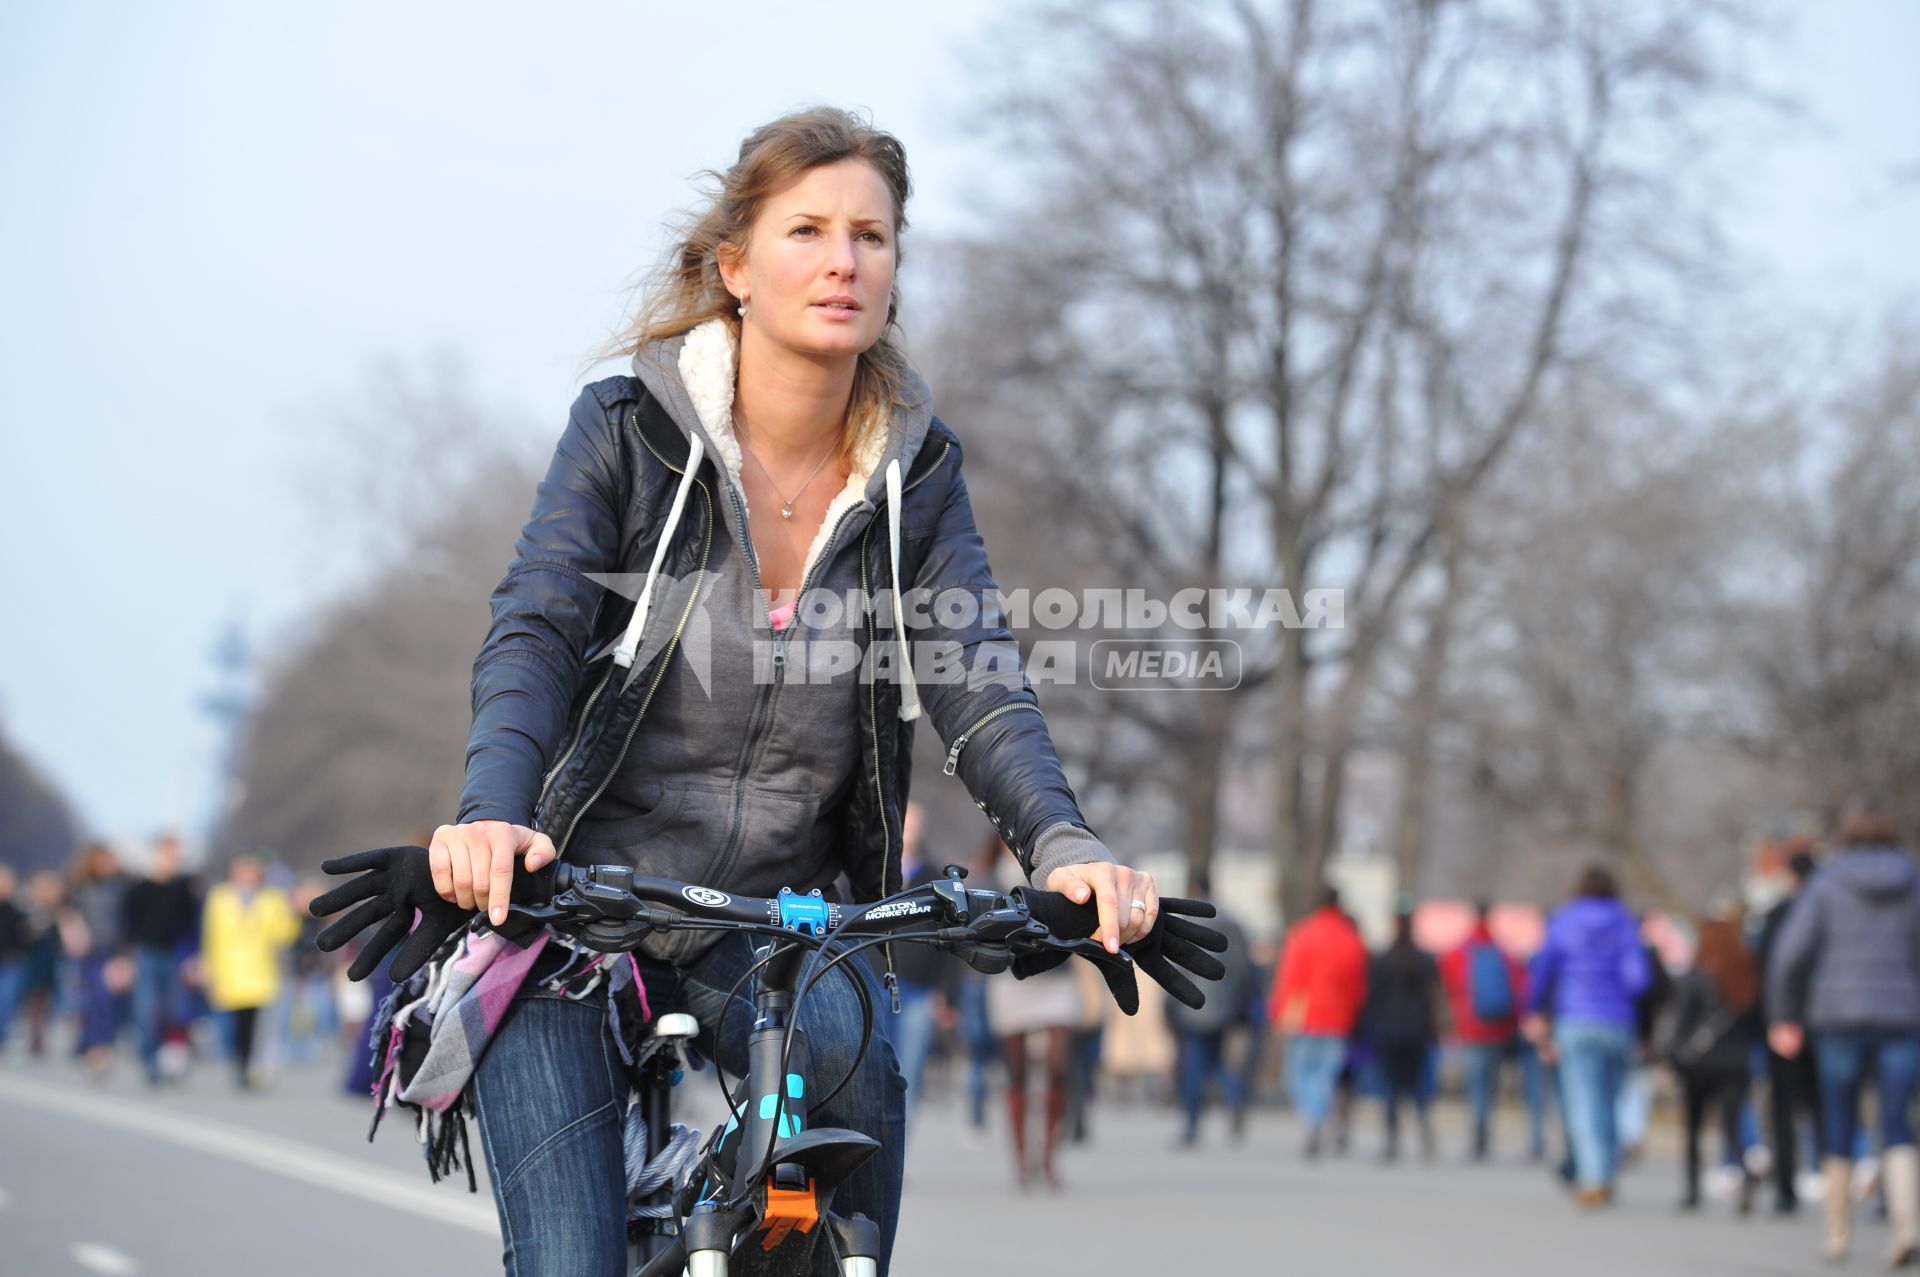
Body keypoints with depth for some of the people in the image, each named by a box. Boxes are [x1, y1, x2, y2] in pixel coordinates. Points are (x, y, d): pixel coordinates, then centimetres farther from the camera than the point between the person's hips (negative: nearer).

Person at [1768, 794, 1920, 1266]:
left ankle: (1837, 1233, 19)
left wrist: (1784, 1017, 3)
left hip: (1839, 1018, -1)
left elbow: (1791, 953, -6)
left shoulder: (1827, 884, -2)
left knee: (1839, 1131, 11)